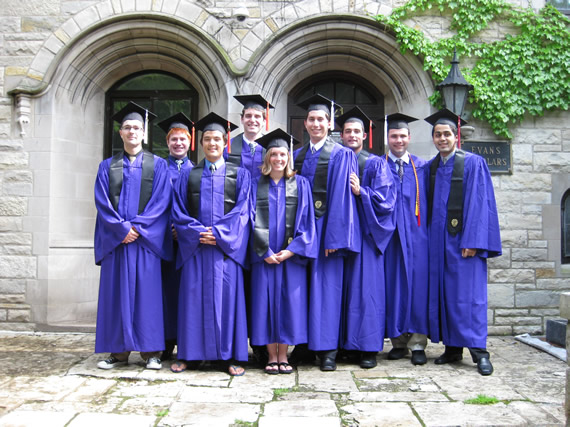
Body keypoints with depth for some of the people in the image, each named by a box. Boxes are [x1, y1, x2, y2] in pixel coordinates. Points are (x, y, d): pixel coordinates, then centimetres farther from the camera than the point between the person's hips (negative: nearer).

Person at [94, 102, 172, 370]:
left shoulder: (157, 165, 8)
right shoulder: (107, 167, 13)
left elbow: (161, 203, -2)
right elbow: (102, 203, 2)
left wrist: (137, 227, -12)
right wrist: (122, 228, -12)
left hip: (146, 239, -2)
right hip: (115, 240, 2)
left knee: (147, 292, -2)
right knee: (116, 292, 2)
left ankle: (150, 351, 5)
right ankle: (119, 351, 9)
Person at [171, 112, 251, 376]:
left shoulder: (239, 175, 10)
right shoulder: (188, 176, 14)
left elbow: (242, 211, 0)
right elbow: (178, 211, 6)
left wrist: (217, 233, -12)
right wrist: (198, 232, -10)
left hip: (227, 246, -1)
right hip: (194, 246, 1)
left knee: (227, 296, -2)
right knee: (193, 297, 1)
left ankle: (231, 356, 6)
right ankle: (187, 354, 11)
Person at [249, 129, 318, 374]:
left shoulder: (300, 184, 7)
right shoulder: (257, 185, 8)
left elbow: (305, 220, 0)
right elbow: (253, 220, 2)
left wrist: (291, 250, -10)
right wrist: (265, 251, -9)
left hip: (291, 254, 0)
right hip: (264, 255, 1)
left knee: (289, 301, -1)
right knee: (266, 301, 1)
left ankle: (283, 355, 11)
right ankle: (271, 356, 11)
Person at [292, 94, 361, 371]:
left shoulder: (341, 155, -1)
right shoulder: (297, 156, 15)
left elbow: (340, 197, -9)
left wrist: (334, 236, -16)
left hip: (326, 225, -5)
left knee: (327, 284, -2)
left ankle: (328, 349, 6)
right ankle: (304, 345, 17)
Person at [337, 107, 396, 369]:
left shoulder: (375, 164, 7)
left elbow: (385, 199, -3)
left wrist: (360, 192, -16)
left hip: (366, 232, -3)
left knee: (366, 286, -5)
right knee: (341, 287, 2)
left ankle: (368, 347, 1)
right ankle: (342, 344, 11)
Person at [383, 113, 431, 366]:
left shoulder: (422, 167, 11)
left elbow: (430, 202, 8)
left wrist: (428, 231, -2)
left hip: (416, 234, 1)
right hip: (389, 235, 0)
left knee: (417, 285, -2)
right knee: (393, 285, 1)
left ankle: (417, 344, 4)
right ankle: (398, 341, 11)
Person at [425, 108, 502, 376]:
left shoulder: (473, 163, -3)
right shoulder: (430, 167, 13)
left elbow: (479, 203, -10)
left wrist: (472, 241, -17)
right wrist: (429, 238, 4)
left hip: (464, 239, -5)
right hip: (438, 240, 5)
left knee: (468, 294, -6)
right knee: (443, 293, 6)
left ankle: (479, 351, 2)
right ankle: (452, 348, 15)